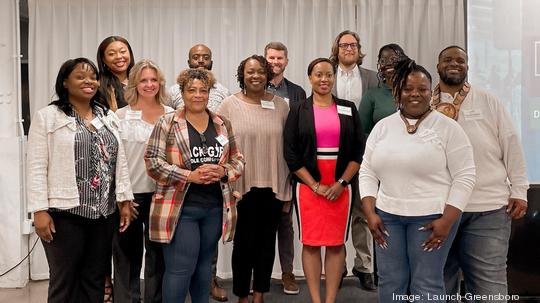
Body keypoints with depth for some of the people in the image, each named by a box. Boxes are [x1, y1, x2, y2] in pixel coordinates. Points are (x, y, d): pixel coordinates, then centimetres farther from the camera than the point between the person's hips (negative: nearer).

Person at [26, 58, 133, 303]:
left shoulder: (108, 117, 14)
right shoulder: (47, 117, -2)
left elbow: (120, 162, 13)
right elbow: (36, 167, -7)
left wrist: (125, 200, 7)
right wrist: (39, 210, -13)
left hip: (103, 213, 5)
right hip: (64, 212, -4)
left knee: (95, 281, 11)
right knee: (64, 281, 4)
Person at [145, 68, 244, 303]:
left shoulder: (222, 124, 11)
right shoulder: (167, 123, -2)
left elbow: (237, 161, 13)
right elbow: (153, 162, -9)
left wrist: (223, 172, -10)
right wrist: (190, 176, -18)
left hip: (216, 207, 4)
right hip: (180, 207, -4)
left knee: (204, 263, 15)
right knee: (180, 268, -3)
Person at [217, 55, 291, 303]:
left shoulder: (280, 105, 5)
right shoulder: (230, 104, -1)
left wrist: (287, 188, 7)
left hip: (273, 186, 2)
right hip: (242, 186, -2)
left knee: (267, 241, 10)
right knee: (244, 242, 6)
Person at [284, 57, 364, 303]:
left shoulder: (348, 109, 7)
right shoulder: (298, 112, 4)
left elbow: (359, 151, 4)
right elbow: (291, 154, -1)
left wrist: (341, 183, -6)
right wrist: (315, 185, -8)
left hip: (340, 187, 1)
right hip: (309, 186, -1)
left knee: (337, 244, 3)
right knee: (311, 243, 1)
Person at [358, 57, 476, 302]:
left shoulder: (448, 127, -4)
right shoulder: (382, 127, 7)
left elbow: (464, 176, -7)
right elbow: (367, 173, 8)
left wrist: (447, 220, -12)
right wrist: (370, 214, -1)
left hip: (431, 217, -4)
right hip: (387, 216, 4)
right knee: (390, 283, 10)